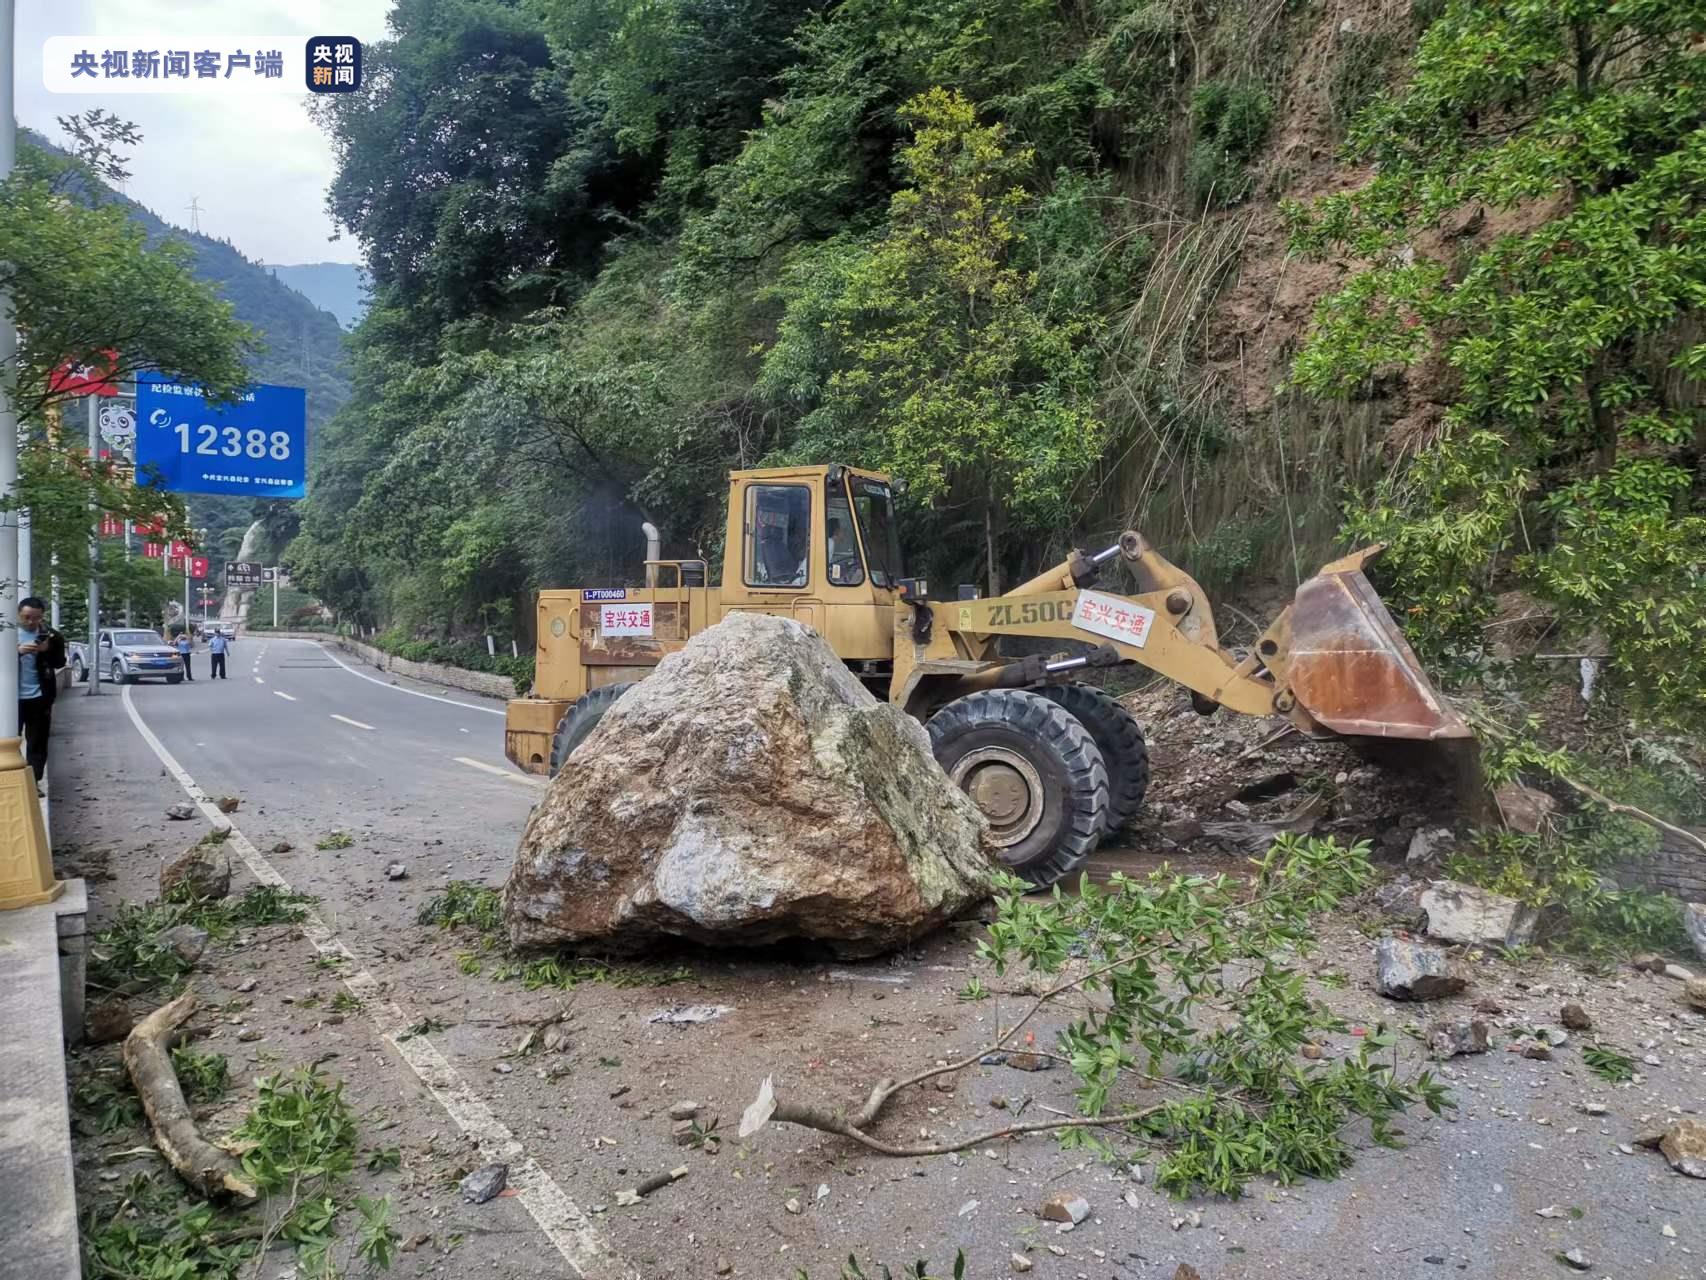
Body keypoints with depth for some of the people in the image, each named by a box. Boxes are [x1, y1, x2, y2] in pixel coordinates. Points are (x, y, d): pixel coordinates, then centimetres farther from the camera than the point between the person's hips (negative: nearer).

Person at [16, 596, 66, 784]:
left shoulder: (51, 636, 2)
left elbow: (59, 663, 0)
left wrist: (47, 650, -19)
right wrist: (18, 651, -22)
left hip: (39, 697, 0)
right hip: (13, 696, 0)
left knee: (37, 742, 4)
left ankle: (34, 781, 8)